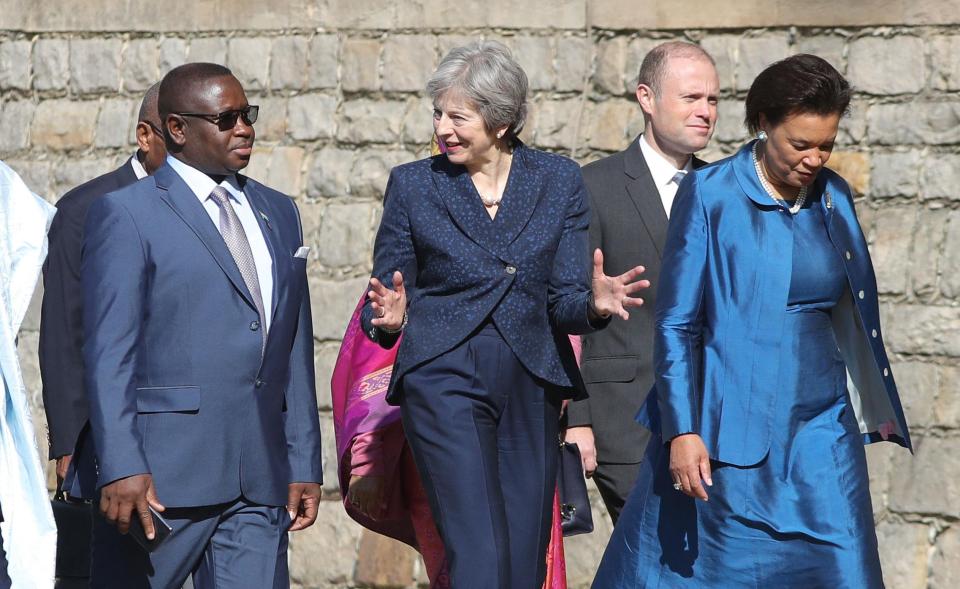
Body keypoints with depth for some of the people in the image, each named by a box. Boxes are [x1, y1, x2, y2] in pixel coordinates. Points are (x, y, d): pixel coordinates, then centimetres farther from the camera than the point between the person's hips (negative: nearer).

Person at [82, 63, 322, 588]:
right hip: (160, 477, -5)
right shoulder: (125, 213, -2)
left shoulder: (278, 214, 18)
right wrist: (122, 468, -17)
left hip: (261, 484, 5)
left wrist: (304, 464, 13)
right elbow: (108, 353, -8)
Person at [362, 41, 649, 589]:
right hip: (445, 383, -2)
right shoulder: (412, 184, 3)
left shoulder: (560, 181, 5)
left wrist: (593, 304, -20)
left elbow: (564, 301, 3)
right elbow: (383, 305, 6)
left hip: (531, 388, 2)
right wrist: (389, 318, -18)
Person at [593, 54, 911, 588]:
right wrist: (682, 432, -14)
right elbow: (676, 324, -6)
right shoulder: (711, 194, -6)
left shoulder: (834, 197, 8)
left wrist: (873, 410, 24)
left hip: (821, 434, 4)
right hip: (728, 438, -4)